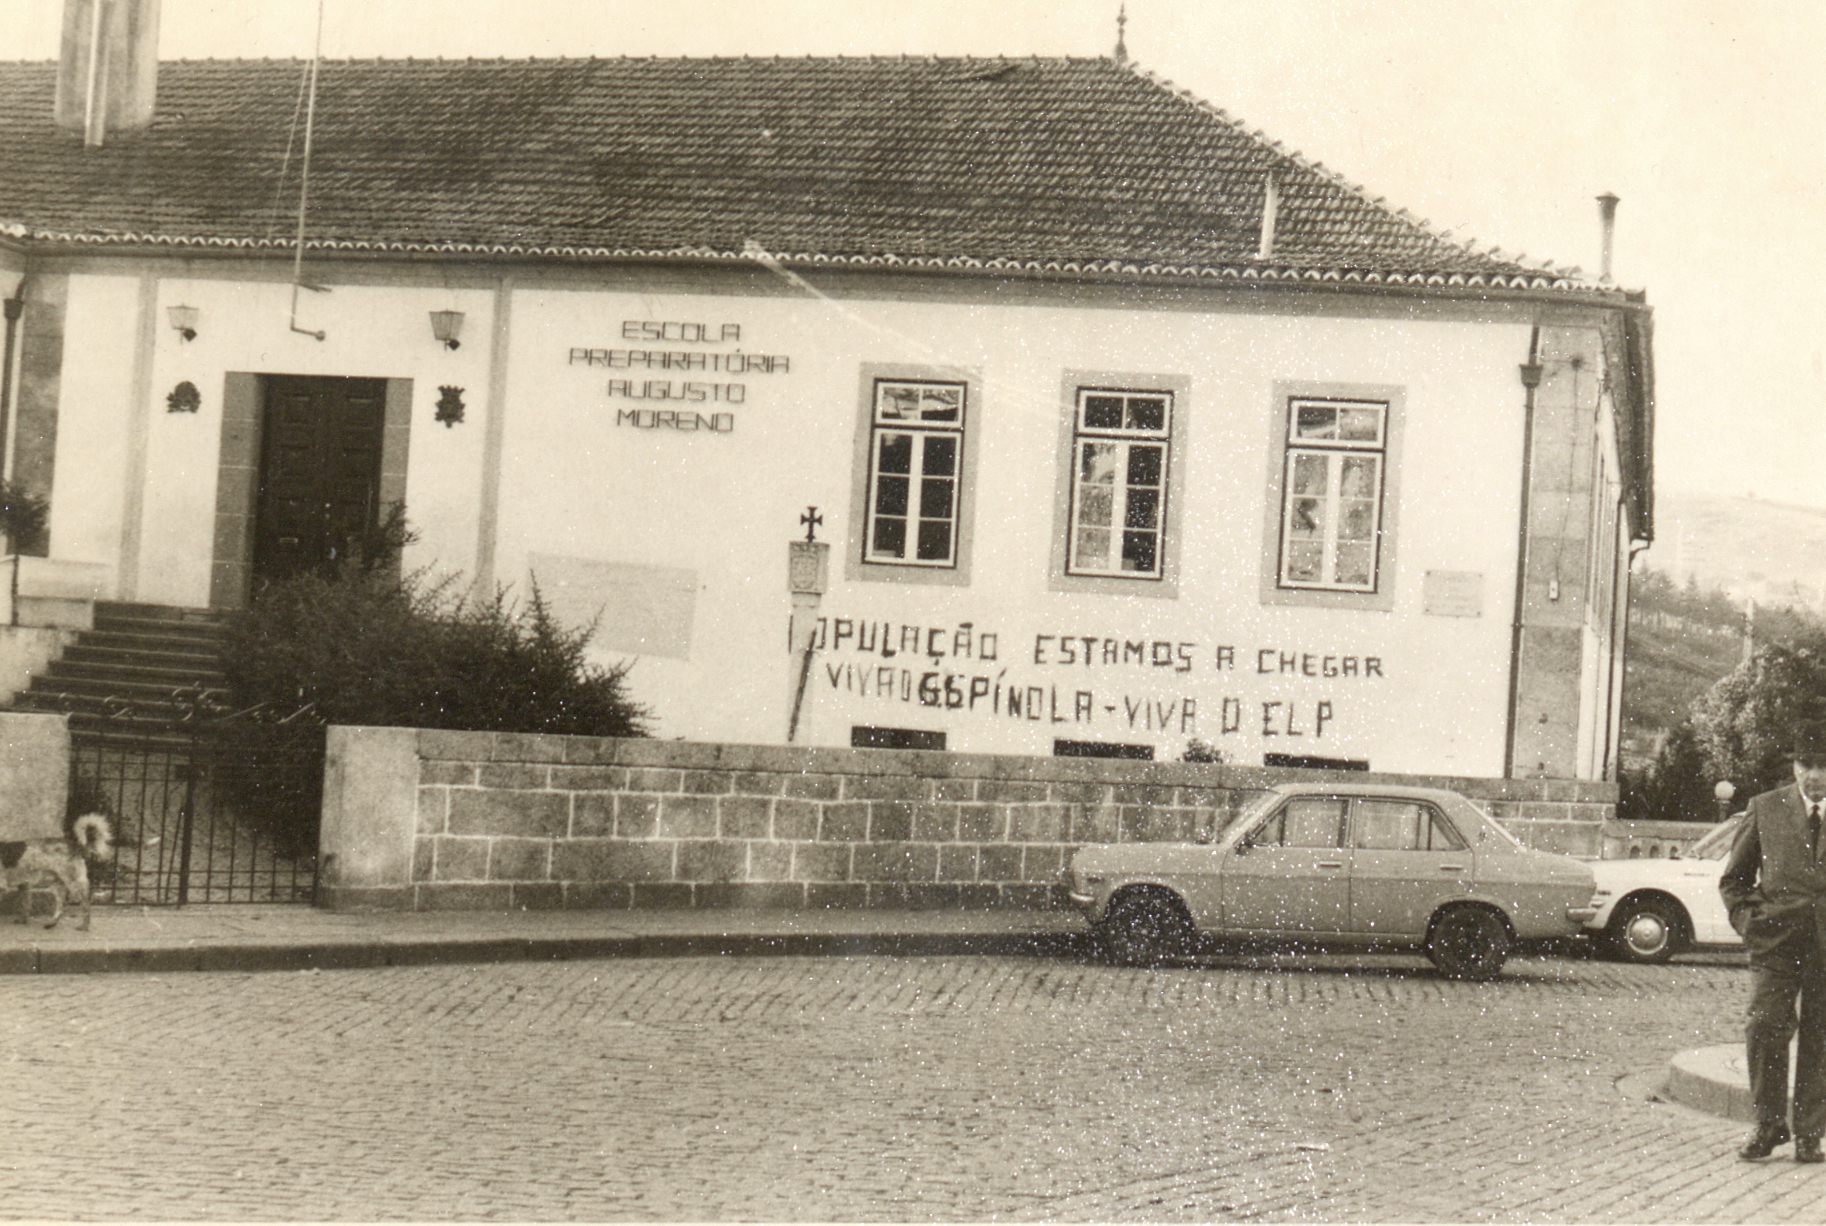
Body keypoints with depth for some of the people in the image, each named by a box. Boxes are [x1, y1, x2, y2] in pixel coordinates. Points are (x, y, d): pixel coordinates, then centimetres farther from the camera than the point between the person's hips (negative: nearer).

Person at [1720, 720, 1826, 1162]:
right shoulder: (1767, 808, 10)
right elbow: (1733, 877, 16)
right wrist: (1749, 919, 4)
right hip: (1775, 941, 0)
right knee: (1764, 1028, -8)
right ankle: (1768, 1124, 7)